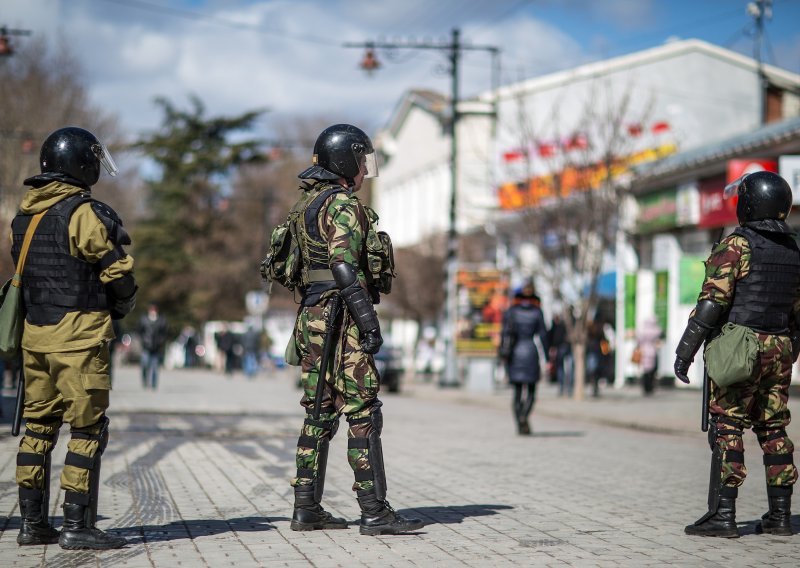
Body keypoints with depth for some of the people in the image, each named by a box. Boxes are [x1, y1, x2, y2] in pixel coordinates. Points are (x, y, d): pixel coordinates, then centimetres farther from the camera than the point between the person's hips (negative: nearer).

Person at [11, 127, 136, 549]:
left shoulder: (24, 213, 11)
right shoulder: (83, 212, -13)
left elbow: (24, 270, 14)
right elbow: (117, 269, -12)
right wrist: (122, 305, 8)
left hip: (34, 331, 8)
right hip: (78, 333, -8)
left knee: (38, 425, 13)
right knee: (87, 429, -2)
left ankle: (32, 522, 17)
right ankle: (77, 527, -3)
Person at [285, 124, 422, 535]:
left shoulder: (308, 204, 18)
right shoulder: (343, 205, -12)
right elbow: (344, 269, -22)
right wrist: (370, 324, -23)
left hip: (311, 320, 10)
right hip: (340, 321, -10)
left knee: (320, 414, 11)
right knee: (363, 415, -7)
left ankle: (306, 509, 12)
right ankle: (375, 512, -7)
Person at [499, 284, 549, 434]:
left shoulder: (511, 311, 4)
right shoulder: (537, 312, -1)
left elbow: (504, 333, -1)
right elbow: (543, 336, -3)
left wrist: (502, 354, 3)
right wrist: (548, 358, 0)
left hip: (513, 354, 2)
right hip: (530, 352, -2)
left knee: (517, 391, 10)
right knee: (531, 392, 4)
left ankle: (520, 426, 8)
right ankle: (523, 416, -22)